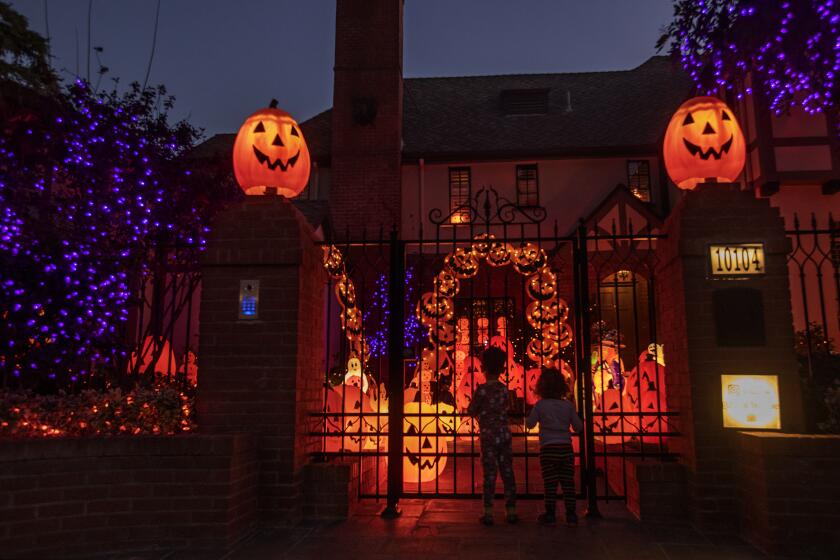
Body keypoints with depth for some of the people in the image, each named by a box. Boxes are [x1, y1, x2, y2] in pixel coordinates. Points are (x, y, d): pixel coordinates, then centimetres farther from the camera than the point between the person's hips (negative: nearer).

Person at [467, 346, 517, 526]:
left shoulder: (481, 389, -10)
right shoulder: (504, 389, 4)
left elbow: (471, 411, -3)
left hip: (488, 436, -4)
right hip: (504, 435, 4)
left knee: (489, 473, 0)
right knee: (507, 472, 8)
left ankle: (488, 513, 1)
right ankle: (511, 511, 13)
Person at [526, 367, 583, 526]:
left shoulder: (540, 405, -5)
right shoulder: (568, 405, 1)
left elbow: (530, 424, 3)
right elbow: (578, 427, 7)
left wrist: (535, 413, 19)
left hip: (548, 449, -2)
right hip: (566, 448, 2)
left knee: (550, 483, 3)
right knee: (568, 482, 7)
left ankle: (550, 514, 7)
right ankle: (571, 514, 11)